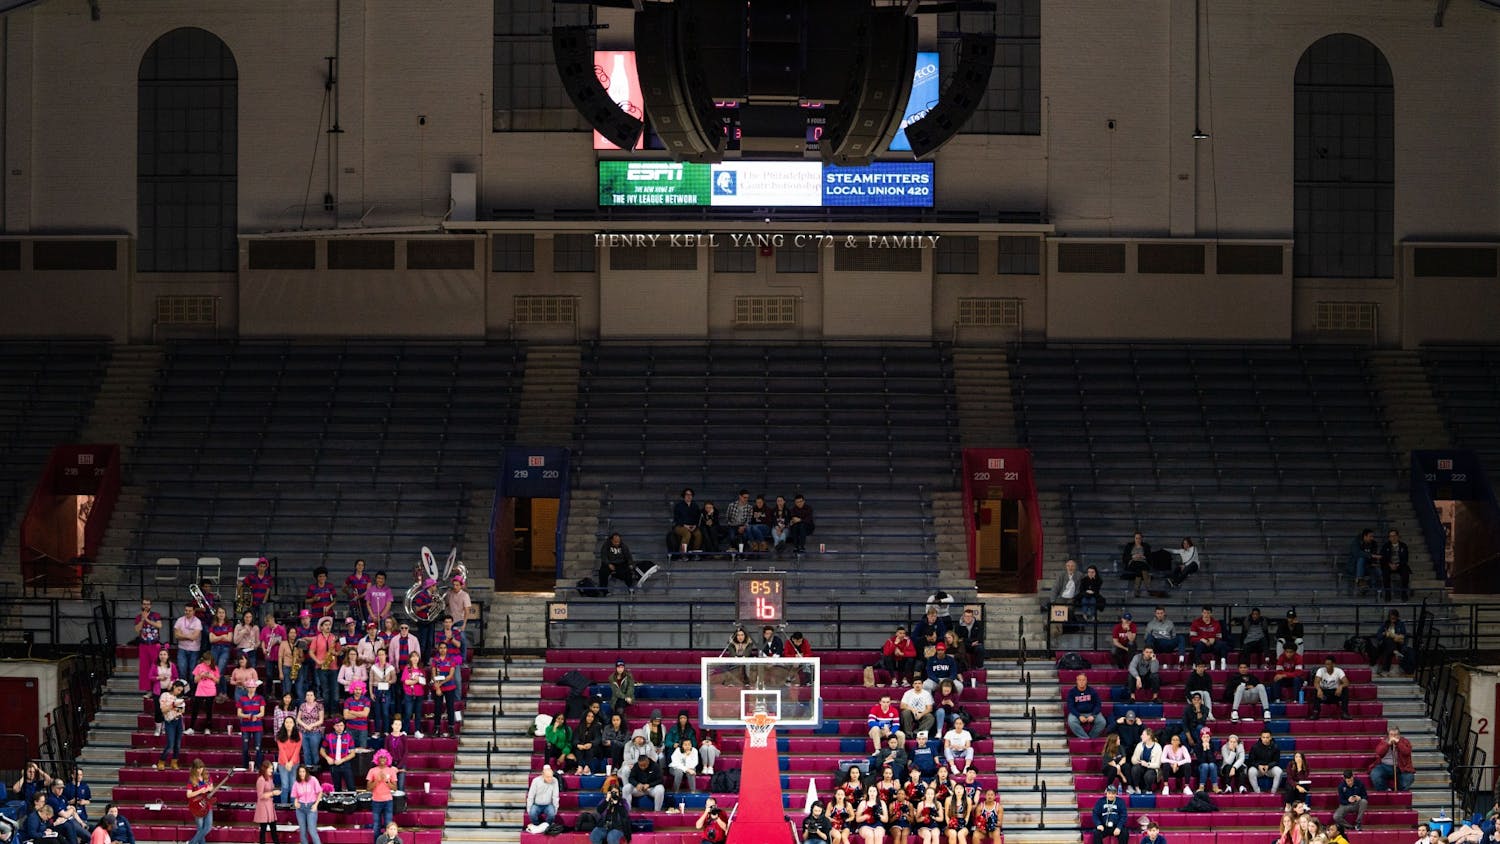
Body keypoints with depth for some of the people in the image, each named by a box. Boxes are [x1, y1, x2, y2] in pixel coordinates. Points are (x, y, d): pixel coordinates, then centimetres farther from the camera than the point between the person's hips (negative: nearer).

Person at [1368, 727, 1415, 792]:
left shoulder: (1405, 742, 6)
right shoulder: (1383, 741, 9)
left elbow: (1407, 752, -12)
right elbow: (1379, 753, -8)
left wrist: (1398, 743, -18)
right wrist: (1388, 744, -16)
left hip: (1400, 768, -1)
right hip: (1384, 766, 1)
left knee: (1409, 776, -29)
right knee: (1374, 775, -28)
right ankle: (1385, 791, -9)